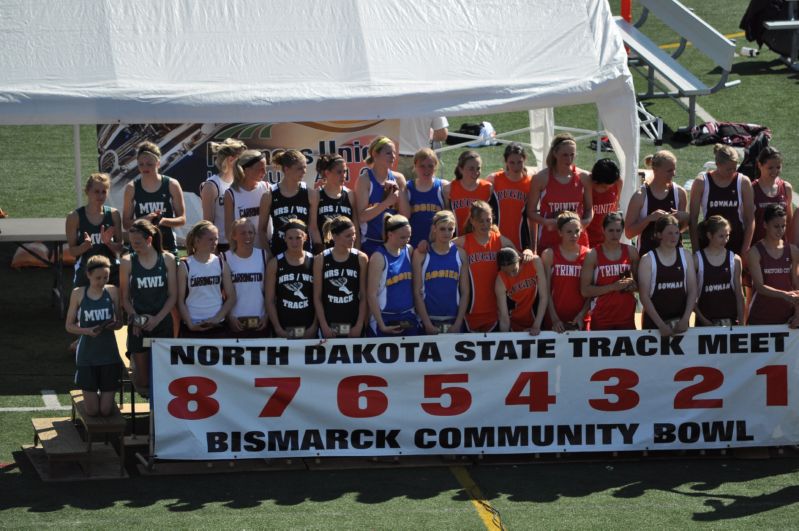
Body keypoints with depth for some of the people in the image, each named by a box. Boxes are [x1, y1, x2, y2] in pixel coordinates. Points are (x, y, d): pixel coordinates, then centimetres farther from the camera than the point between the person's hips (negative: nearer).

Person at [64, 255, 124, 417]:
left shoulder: (112, 291, -1)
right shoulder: (78, 294, -3)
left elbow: (119, 323, 6)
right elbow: (70, 326, 0)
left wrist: (113, 325, -18)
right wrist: (87, 331, -19)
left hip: (109, 355, 1)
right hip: (87, 356, -1)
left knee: (106, 410, 1)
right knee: (92, 411, 0)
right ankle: (89, 396, 34)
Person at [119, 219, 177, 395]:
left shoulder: (167, 260, 0)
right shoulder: (128, 262, -1)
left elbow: (173, 295, 1)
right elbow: (125, 297, 2)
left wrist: (157, 318, -11)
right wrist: (135, 317, -15)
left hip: (162, 323, 0)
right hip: (138, 326, 0)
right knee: (143, 382, 1)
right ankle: (134, 360, 31)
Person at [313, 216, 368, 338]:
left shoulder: (361, 258, 1)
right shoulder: (321, 259, 0)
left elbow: (363, 296, 1)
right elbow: (317, 297, 1)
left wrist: (359, 325, -6)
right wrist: (324, 325, -6)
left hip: (353, 325, 0)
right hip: (329, 323, 0)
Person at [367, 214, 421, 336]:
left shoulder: (409, 251, 6)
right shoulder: (379, 257, -9)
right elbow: (372, 294, -12)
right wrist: (382, 325, -13)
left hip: (408, 318, 5)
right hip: (386, 319, -5)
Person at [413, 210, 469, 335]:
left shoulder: (460, 254, 7)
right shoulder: (421, 254, 0)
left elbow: (465, 292, 6)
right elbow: (417, 292, -3)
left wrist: (458, 324, -4)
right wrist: (428, 324, -10)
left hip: (453, 321, 2)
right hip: (428, 319, -2)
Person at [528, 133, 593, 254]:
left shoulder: (583, 178, 4)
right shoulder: (541, 178, -2)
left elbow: (589, 209, 13)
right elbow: (531, 212, 1)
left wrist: (583, 223, -8)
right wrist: (547, 222, -18)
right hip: (549, 241, -2)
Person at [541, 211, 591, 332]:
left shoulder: (588, 254, 3)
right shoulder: (549, 254, 0)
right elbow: (546, 290, -3)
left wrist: (582, 314, -9)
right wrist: (554, 318, -11)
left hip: (580, 320, 1)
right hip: (555, 319, -1)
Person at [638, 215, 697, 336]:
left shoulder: (685, 256, 4)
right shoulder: (648, 260, -5)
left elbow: (692, 291, 3)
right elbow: (644, 295, -8)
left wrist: (685, 319, -9)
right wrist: (661, 324, -15)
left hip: (680, 321, 2)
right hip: (654, 321, -2)